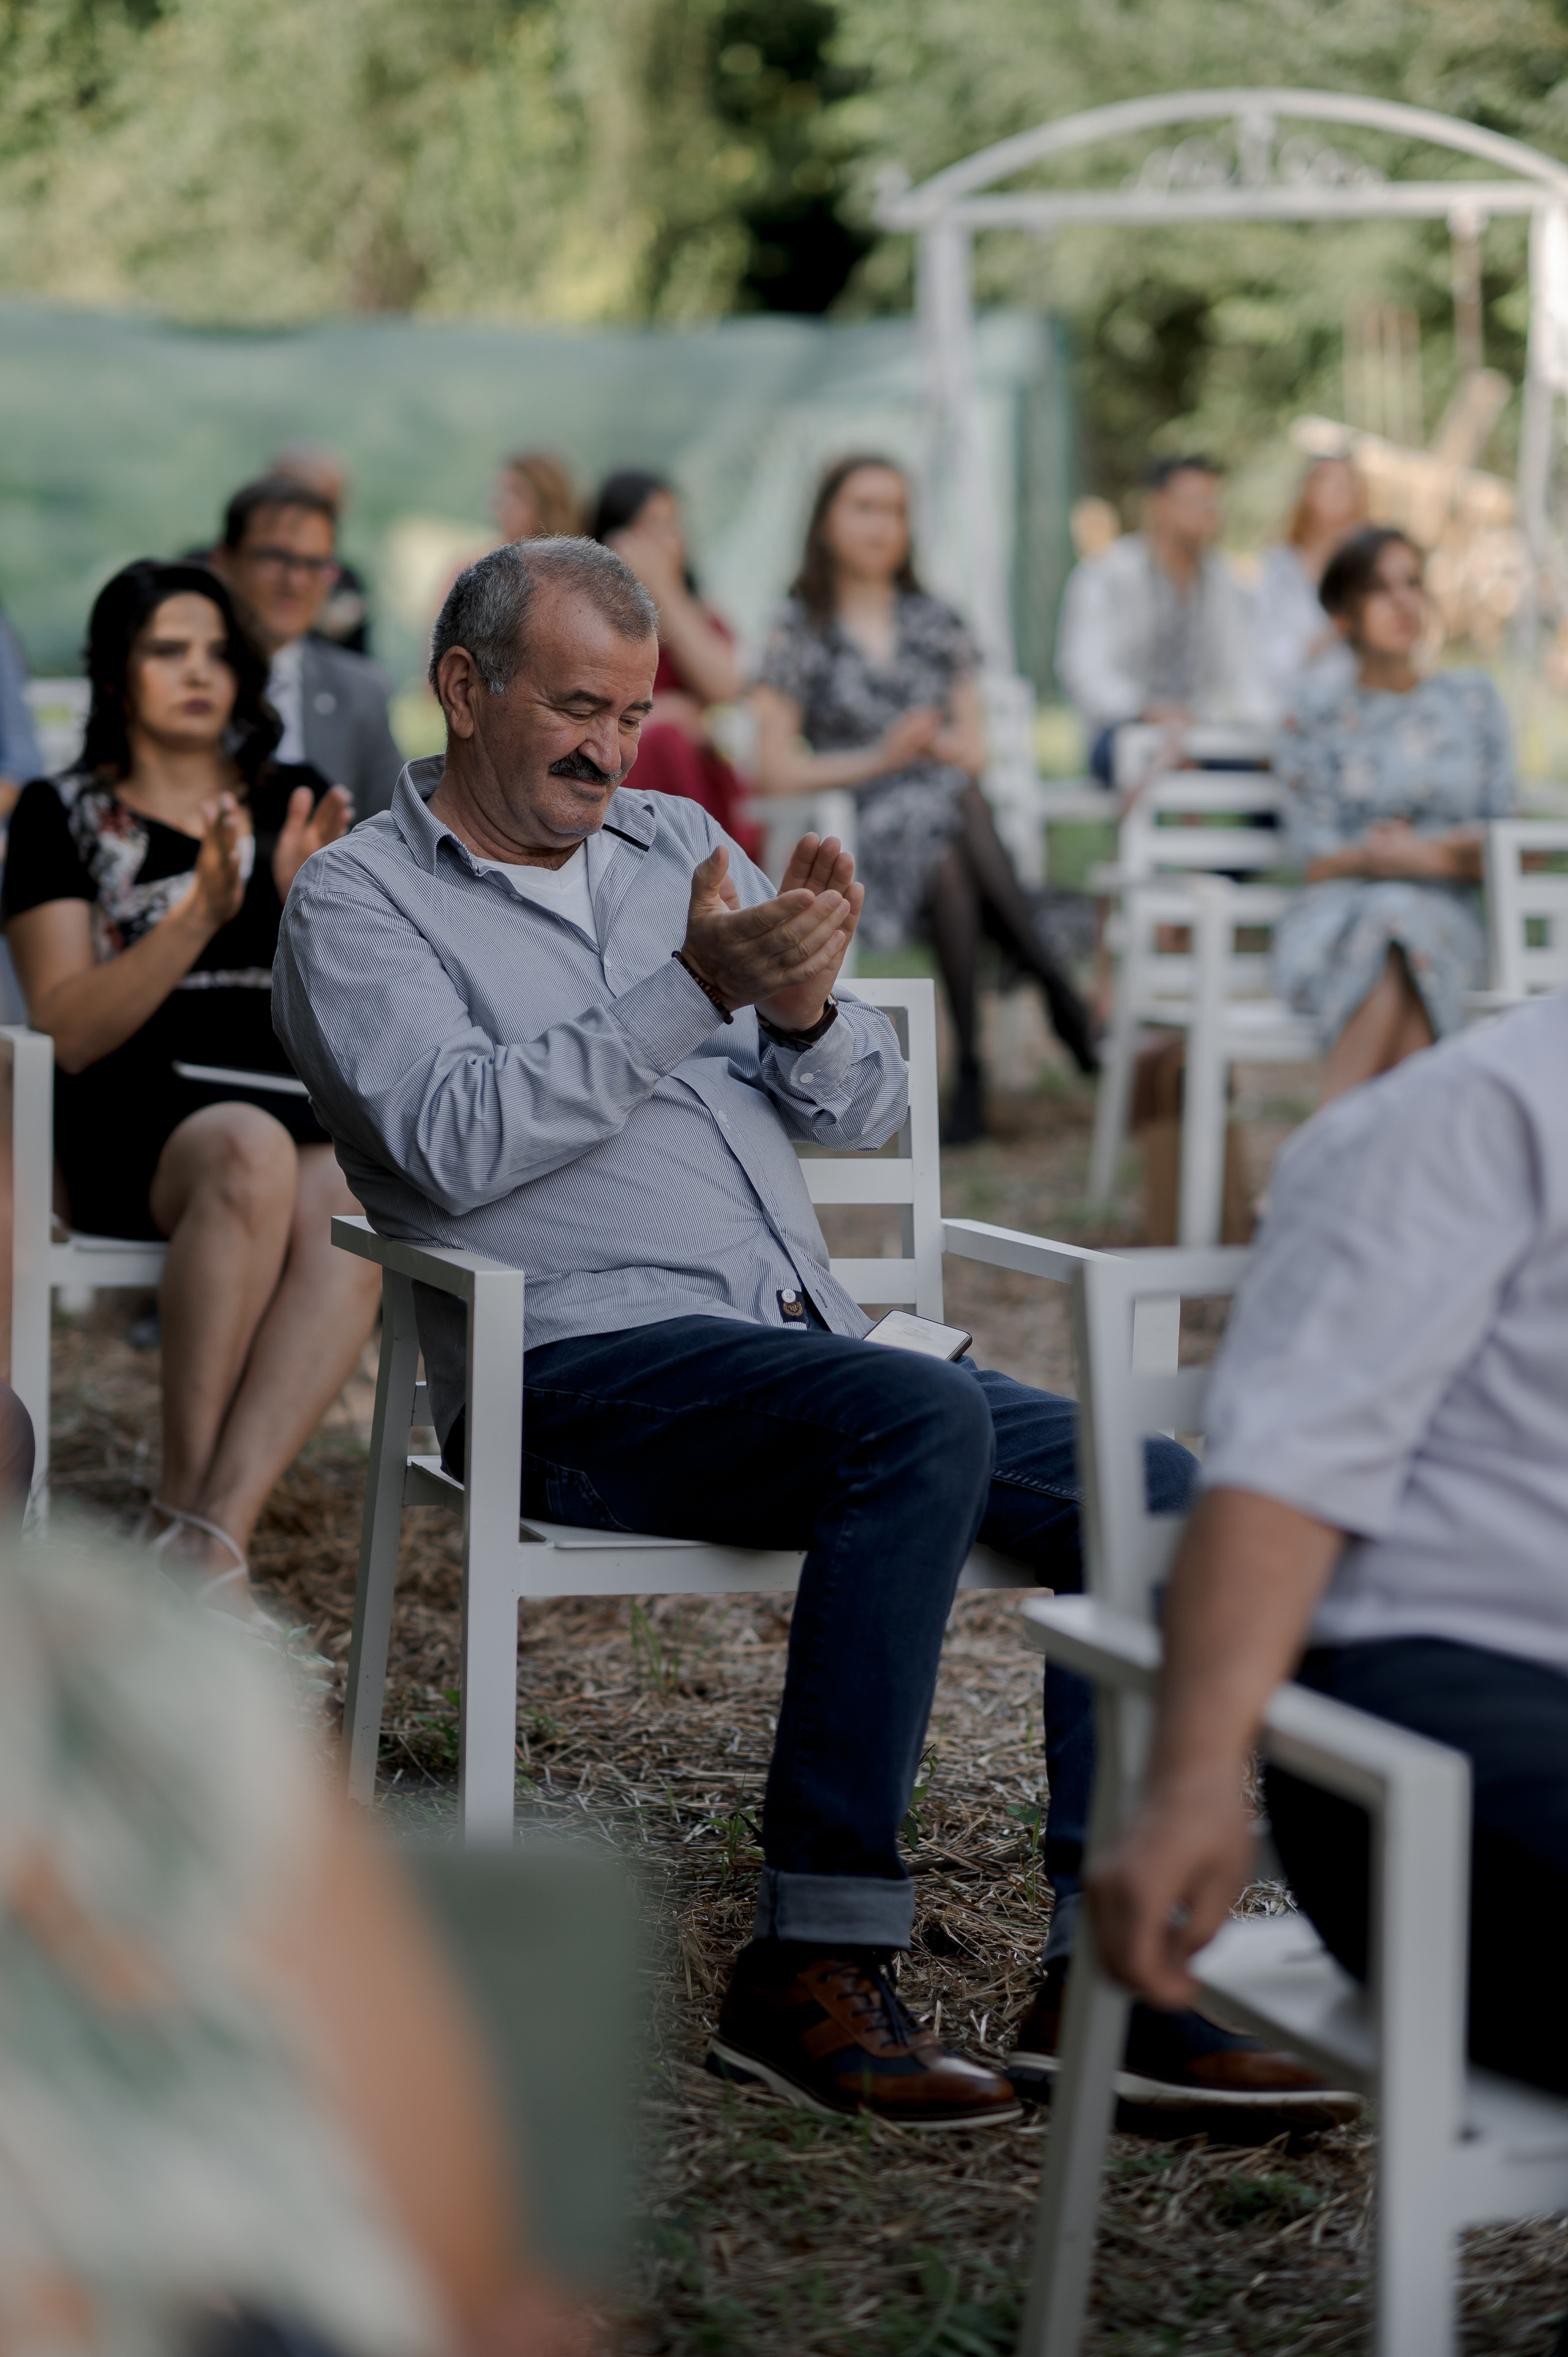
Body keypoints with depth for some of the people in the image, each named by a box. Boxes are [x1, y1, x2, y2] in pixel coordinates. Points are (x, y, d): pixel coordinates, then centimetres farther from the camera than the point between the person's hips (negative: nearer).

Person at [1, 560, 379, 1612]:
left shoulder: (293, 805, 21)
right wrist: (200, 915, -13)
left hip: (305, 1110, 2)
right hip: (137, 1117, -2)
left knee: (356, 1208, -35)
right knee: (252, 1156, -39)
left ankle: (211, 1533, -44)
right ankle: (187, 1501, -35)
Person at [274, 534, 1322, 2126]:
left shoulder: (678, 843, 21)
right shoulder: (359, 901, 4)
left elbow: (863, 1112, 17)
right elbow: (458, 1144, -15)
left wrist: (804, 1011, -6)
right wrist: (694, 988, -19)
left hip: (805, 1344, 7)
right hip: (583, 1370, -7)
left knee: (1154, 1491, -12)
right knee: (927, 1422, -34)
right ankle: (813, 1966, -32)